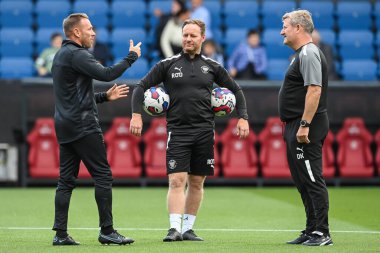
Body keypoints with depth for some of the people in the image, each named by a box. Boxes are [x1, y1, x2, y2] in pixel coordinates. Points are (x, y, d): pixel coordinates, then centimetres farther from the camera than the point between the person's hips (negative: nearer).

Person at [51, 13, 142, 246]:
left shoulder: (61, 55, 21)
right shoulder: (77, 54, -11)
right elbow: (106, 74, -23)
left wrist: (105, 96, 23)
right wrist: (132, 57, -12)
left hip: (65, 127, 10)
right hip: (84, 127, -10)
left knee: (66, 179, 6)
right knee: (103, 176, -5)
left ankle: (60, 234, 3)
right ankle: (107, 231, -5)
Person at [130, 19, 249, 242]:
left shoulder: (212, 67, 8)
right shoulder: (168, 65, 4)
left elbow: (236, 90, 16)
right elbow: (142, 87, 5)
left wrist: (243, 118, 4)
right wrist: (136, 114, -9)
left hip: (204, 132, 2)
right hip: (177, 131, -2)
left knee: (197, 182, 6)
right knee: (177, 181, -11)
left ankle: (188, 229, 15)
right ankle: (175, 229, -15)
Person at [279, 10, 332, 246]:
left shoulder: (309, 54, -13)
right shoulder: (302, 54, 19)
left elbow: (314, 90, -22)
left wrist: (304, 125, -25)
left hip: (307, 128, -11)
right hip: (298, 127, 11)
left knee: (312, 181, -11)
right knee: (304, 181, 13)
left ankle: (322, 233, -10)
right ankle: (312, 231, 18)